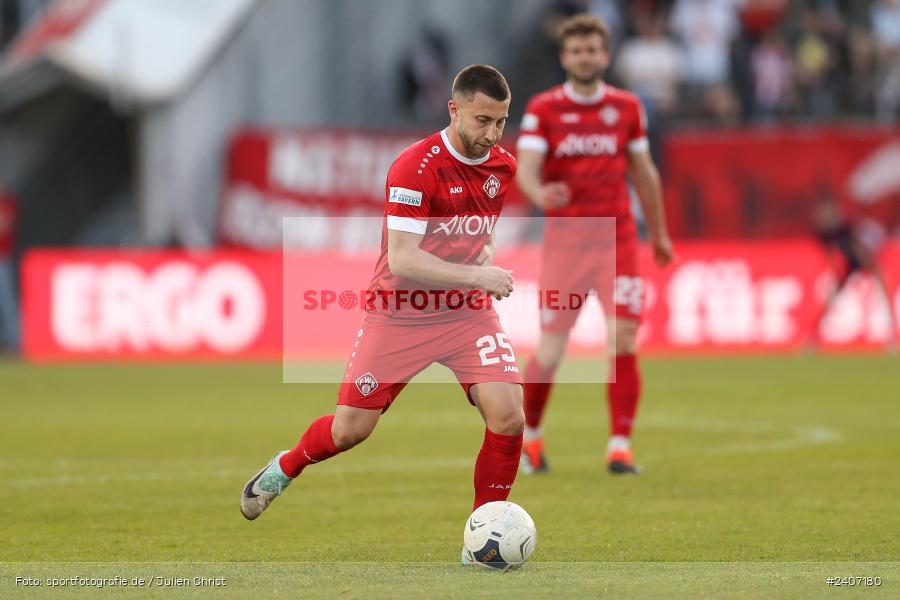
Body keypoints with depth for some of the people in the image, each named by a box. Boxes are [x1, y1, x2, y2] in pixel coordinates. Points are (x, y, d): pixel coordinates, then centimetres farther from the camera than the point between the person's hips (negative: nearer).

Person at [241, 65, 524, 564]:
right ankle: (284, 469, 35)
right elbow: (402, 261, -25)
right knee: (350, 429, 1)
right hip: (399, 313, -4)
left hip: (469, 313, 4)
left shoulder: (503, 167, 1)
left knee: (507, 416, -16)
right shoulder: (415, 167, -20)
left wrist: (487, 265, 6)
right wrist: (476, 275, -31)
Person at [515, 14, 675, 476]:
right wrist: (539, 194, -35)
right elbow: (525, 169, -12)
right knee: (549, 354, -1)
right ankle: (529, 433, 25)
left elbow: (643, 173, 16)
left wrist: (659, 234, 21)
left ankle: (620, 447, -6)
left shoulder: (626, 107, 6)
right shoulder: (543, 109, -1)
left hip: (617, 238, 1)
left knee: (623, 343, -12)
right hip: (564, 241, -1)